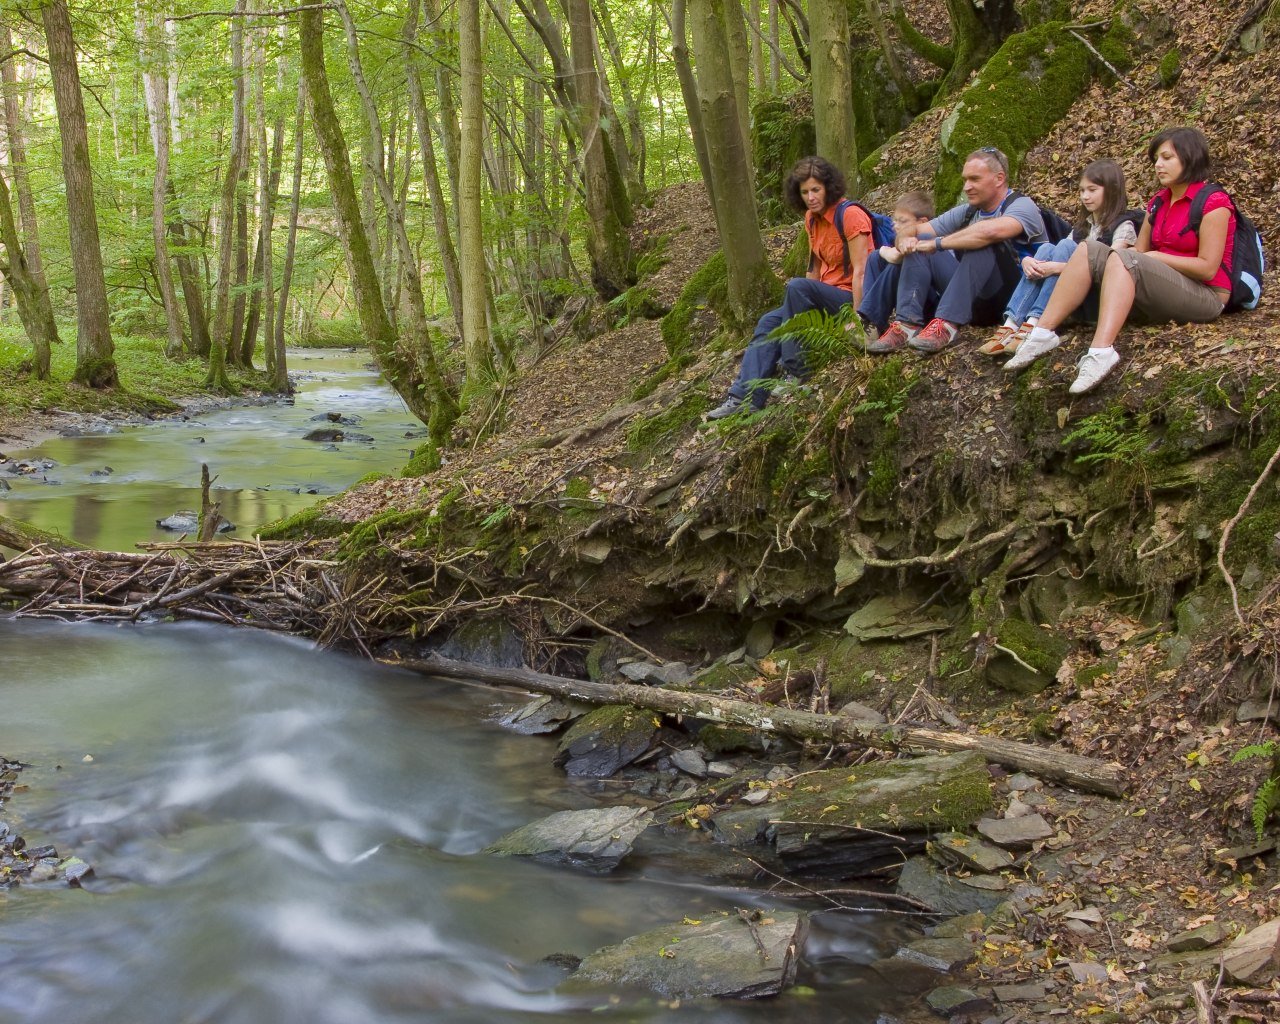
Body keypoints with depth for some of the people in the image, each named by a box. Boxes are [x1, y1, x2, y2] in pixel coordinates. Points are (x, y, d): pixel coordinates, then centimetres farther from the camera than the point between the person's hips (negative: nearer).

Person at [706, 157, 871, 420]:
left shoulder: (850, 215, -16)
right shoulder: (812, 218, 8)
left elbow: (860, 271, -21)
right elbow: (816, 268, 11)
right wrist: (795, 307, 2)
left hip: (851, 297, -9)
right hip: (828, 296, 9)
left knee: (797, 286, -30)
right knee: (770, 321, -2)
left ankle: (795, 372, -21)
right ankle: (746, 397, -10)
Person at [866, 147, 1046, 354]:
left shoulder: (1022, 206, -8)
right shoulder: (967, 212, 13)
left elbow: (990, 231, -31)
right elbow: (910, 229, 12)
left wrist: (937, 243, -22)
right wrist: (905, 239, -13)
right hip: (975, 301, 7)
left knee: (982, 244, -31)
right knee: (917, 245, -4)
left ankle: (947, 324, -40)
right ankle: (908, 325, -22)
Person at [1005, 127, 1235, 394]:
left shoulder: (1213, 203, -6)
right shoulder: (1158, 202, 16)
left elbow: (1208, 268, -13)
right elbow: (1139, 251, 10)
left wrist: (1156, 257, -11)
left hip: (1206, 297, -7)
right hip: (1163, 295, 7)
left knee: (1123, 259, -31)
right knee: (1089, 250, -10)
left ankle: (1101, 352, -50)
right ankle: (1043, 333, -24)